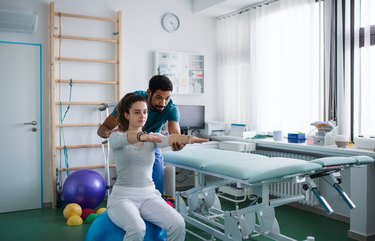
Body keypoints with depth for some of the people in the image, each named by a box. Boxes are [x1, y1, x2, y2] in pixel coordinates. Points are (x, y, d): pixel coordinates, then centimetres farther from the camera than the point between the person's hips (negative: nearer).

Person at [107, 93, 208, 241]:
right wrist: (142, 136, -52)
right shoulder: (116, 138, -3)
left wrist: (188, 139, -39)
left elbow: (168, 140, -16)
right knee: (137, 229, -35)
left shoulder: (153, 138, 7)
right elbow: (126, 138, -29)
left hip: (149, 196, 4)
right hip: (123, 197, -3)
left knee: (178, 225, -23)